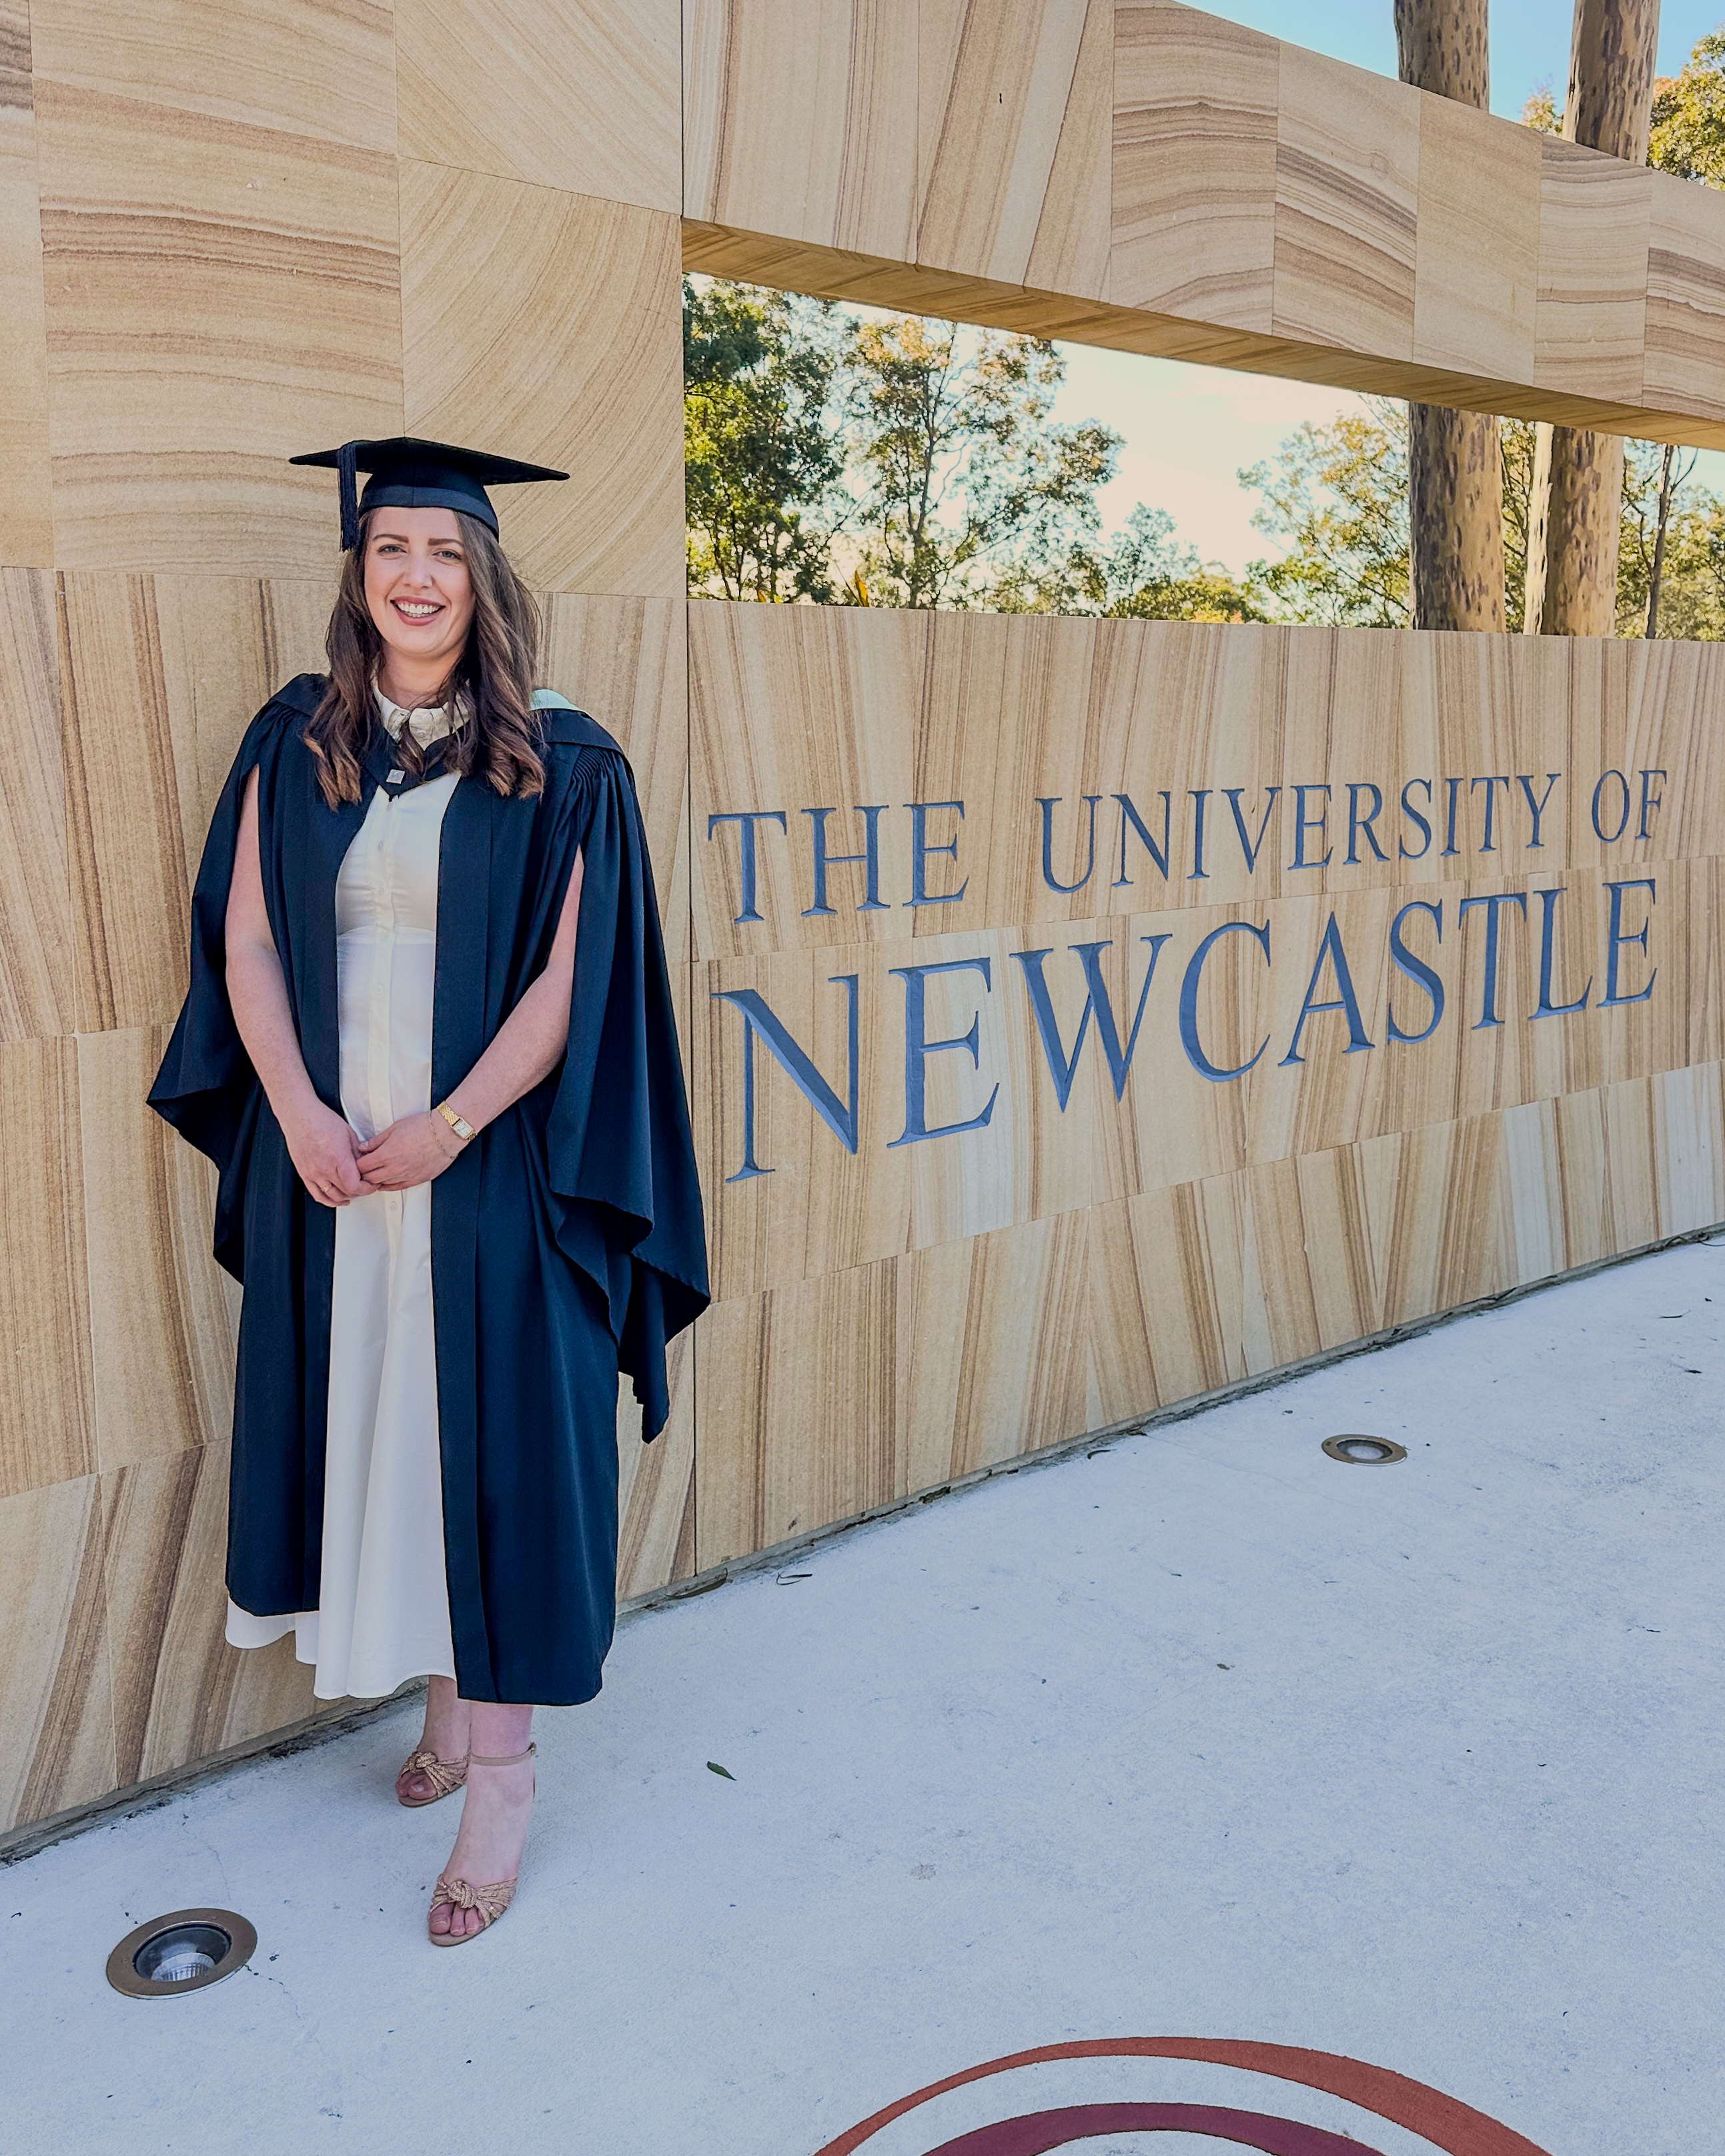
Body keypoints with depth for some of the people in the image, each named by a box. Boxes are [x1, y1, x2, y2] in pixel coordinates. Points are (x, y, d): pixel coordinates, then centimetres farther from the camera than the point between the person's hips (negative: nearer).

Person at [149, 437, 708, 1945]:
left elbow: (569, 979, -7)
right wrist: (300, 1115, -10)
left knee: (491, 1444, 1)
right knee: (370, 1434, 11)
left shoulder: (561, 768, -3)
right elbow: (246, 942, 3)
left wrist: (447, 1129, -14)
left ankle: (504, 1768, 11)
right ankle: (447, 1708, 29)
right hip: (329, 1165, 4)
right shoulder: (294, 743, 7)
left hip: (488, 1170, -3)